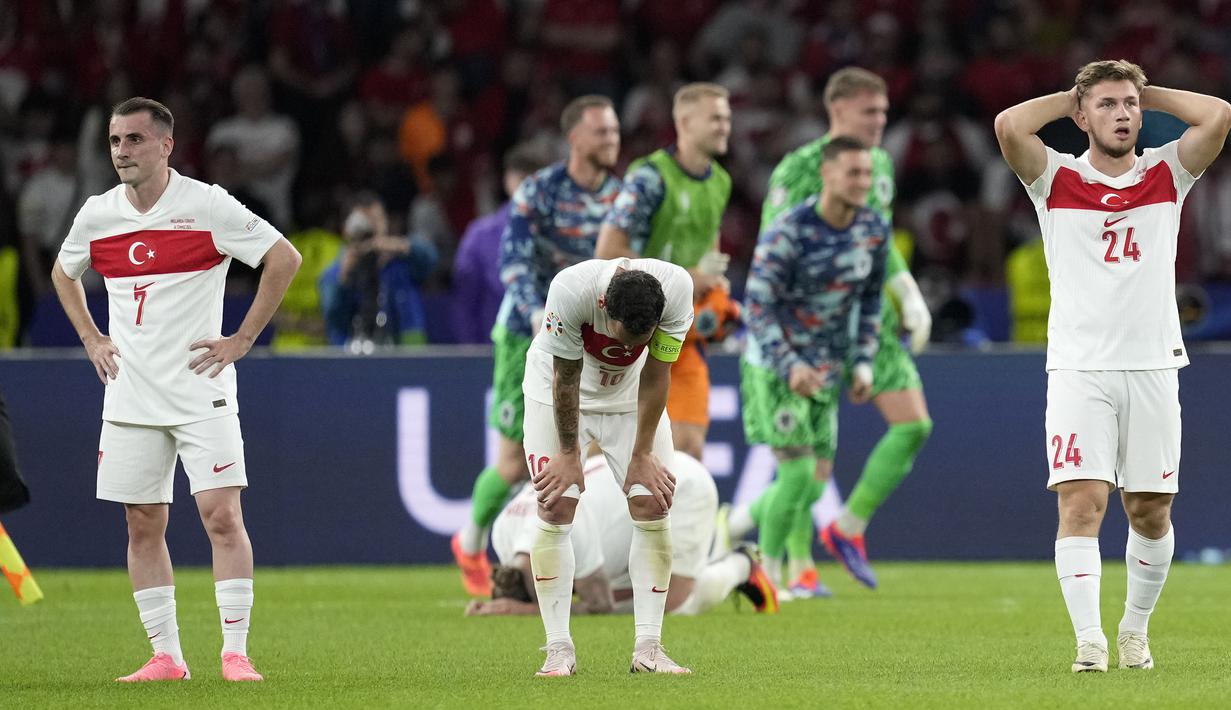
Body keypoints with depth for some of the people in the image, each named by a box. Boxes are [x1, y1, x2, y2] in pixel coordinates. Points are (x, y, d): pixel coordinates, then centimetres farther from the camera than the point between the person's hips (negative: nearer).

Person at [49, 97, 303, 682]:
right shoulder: (96, 215, 5)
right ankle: (165, 656, 11)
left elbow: (285, 258, -6)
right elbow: (63, 273, 26)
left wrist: (243, 339, -7)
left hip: (200, 389, -4)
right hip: (130, 396, 4)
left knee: (222, 515, -12)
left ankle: (235, 651, -9)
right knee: (143, 526, 4)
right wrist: (90, 338, 13)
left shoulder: (207, 205, -8)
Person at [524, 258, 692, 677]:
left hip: (631, 391, 2)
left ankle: (648, 649, -6)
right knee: (555, 508, -12)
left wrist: (642, 455, -13)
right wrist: (569, 454, -15)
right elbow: (565, 379, -24)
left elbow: (655, 375, -19)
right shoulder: (571, 289, -38)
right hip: (557, 392, -2)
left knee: (652, 506, -9)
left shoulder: (677, 289, -32)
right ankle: (559, 649, -9)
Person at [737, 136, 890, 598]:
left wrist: (864, 362, 5)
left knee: (819, 475, 4)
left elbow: (871, 299, 13)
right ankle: (769, 568, 0)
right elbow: (758, 307, -19)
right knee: (798, 470, -15)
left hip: (826, 369, 6)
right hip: (775, 366, -6)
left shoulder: (875, 231, -1)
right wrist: (790, 366, -29)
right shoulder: (786, 233, -20)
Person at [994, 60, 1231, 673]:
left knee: (1150, 511, 6)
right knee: (1081, 502, -14)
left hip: (1153, 365, 2)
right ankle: (1089, 640, -18)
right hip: (1079, 368, -2)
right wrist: (1070, 98, 3)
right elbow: (1008, 126, -13)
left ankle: (1136, 628, 24)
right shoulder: (1058, 179, 4)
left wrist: (1147, 92, 6)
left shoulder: (1166, 175, 9)